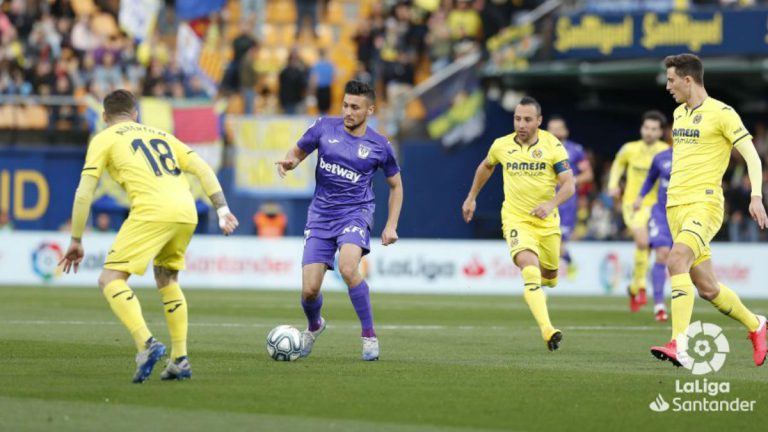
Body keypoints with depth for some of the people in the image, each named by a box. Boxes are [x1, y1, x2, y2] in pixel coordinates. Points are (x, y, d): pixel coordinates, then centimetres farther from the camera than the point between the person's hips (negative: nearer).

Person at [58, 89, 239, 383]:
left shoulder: (104, 139, 15)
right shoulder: (160, 135, 30)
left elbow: (84, 193, 8)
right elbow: (203, 169, 19)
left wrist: (76, 241, 13)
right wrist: (223, 210, 15)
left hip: (152, 211, -6)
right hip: (187, 212, 6)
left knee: (111, 280, -3)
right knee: (166, 279, 25)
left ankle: (146, 343, -24)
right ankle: (180, 360, 19)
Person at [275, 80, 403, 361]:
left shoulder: (379, 146, -1)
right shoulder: (324, 127, 0)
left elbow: (395, 185, 12)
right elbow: (298, 151, 13)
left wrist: (391, 226, 3)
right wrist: (289, 162, -12)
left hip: (355, 213, -2)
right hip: (321, 215, 2)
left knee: (348, 269, -32)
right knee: (309, 290, -5)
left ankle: (369, 335, -15)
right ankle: (314, 326, 32)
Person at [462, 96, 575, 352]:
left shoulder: (553, 146, -8)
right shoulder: (502, 146, -1)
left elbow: (569, 184, -13)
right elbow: (486, 166, 23)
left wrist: (551, 204, -32)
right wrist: (471, 197, 27)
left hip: (547, 222, 1)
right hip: (516, 220, -1)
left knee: (549, 277, 17)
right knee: (530, 268, -27)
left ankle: (536, 292, 58)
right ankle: (547, 330, -38)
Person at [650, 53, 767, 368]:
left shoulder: (721, 113, -6)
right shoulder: (679, 114, 17)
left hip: (704, 203, -8)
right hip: (675, 206, 8)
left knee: (676, 260, -30)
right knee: (706, 288, 7)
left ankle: (679, 345, -35)